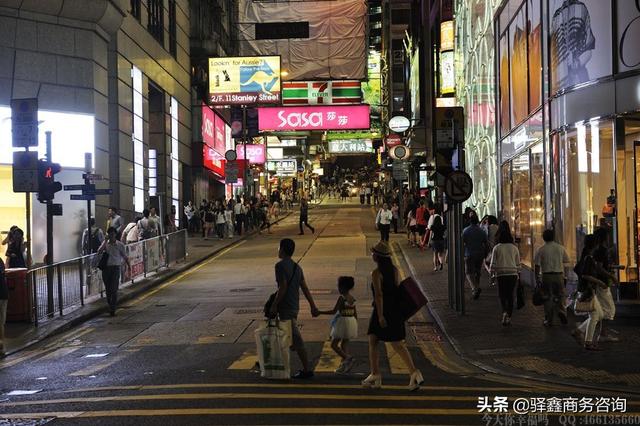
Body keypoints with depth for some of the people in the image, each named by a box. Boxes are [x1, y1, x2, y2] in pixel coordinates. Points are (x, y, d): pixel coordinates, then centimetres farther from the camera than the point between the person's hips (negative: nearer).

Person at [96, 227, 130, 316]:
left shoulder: (120, 245, 2)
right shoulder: (105, 243, 7)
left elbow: (125, 257, 9)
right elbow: (99, 252, -11)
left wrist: (129, 266, 7)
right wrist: (106, 241, -11)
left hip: (115, 268, -3)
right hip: (106, 268, 3)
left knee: (114, 289, -10)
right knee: (107, 289, 9)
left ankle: (112, 309, -10)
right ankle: (110, 305, 23)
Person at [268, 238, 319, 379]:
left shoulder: (280, 265, -13)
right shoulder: (297, 267, 13)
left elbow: (283, 286, -20)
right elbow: (305, 288, 11)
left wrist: (274, 305, -17)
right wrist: (313, 306, 11)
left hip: (286, 307, -9)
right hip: (294, 306, 9)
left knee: (296, 339, -8)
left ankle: (307, 369, -9)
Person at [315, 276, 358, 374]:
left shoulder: (341, 298, -15)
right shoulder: (352, 299, 7)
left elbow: (334, 311, -18)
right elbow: (355, 313, 12)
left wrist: (320, 312, -14)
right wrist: (355, 326, 22)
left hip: (343, 321, -8)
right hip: (352, 322, 8)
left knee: (334, 345, -1)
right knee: (344, 345, 14)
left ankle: (348, 359, -17)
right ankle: (344, 366, 13)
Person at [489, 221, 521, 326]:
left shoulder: (497, 248, -2)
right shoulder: (514, 248, 5)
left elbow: (493, 263, -2)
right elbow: (518, 263, 9)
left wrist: (492, 274, 6)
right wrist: (518, 274, 18)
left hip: (501, 274, -2)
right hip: (513, 274, 2)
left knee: (502, 295, 5)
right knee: (510, 295, 9)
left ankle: (505, 312, -20)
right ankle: (509, 317, 10)